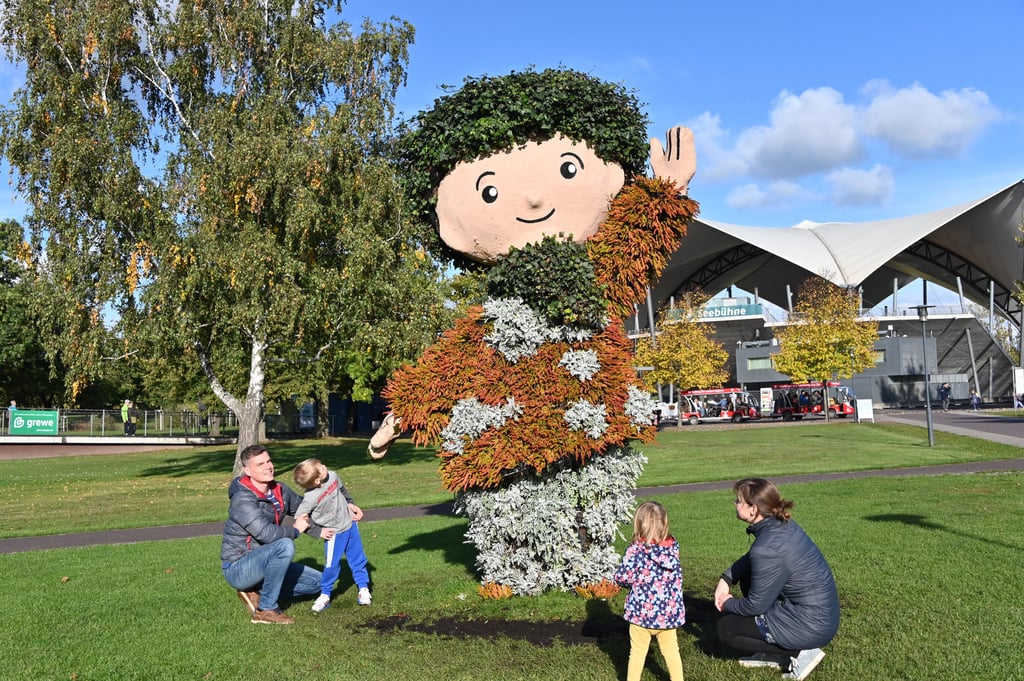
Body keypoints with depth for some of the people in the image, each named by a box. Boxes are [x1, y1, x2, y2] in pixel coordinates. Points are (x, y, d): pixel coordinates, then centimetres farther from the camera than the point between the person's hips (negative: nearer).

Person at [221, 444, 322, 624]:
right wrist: (295, 530, -15)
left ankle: (257, 592, 5)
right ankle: (266, 609, -19)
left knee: (316, 581, 4)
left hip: (262, 563, 8)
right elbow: (266, 533, -33)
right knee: (285, 546, -33)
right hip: (238, 569, -8)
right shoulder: (243, 498, -23)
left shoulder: (279, 490, 1)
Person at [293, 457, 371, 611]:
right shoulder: (311, 498, -29)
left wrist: (351, 504, 4)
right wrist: (318, 532, -14)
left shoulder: (332, 476, -12)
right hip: (334, 533, -5)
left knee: (358, 558, 13)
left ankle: (363, 589, 27)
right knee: (331, 565, -2)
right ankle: (324, 596, 18)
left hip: (350, 524, 6)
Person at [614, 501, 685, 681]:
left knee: (637, 652, 13)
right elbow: (676, 575, 8)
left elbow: (622, 577, -17)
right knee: (671, 651, 19)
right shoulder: (673, 545, -4)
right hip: (669, 612, 3)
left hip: (642, 612, -3)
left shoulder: (636, 548, -17)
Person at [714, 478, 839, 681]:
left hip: (811, 626, -9)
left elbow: (755, 605, -16)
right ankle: (772, 652, 20)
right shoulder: (782, 524, 0)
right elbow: (751, 558, 18)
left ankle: (800, 653, 0)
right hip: (823, 612, 9)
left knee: (726, 628, 3)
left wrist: (728, 603, 4)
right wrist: (726, 579, 5)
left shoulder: (767, 549, -26)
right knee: (747, 578, 19)